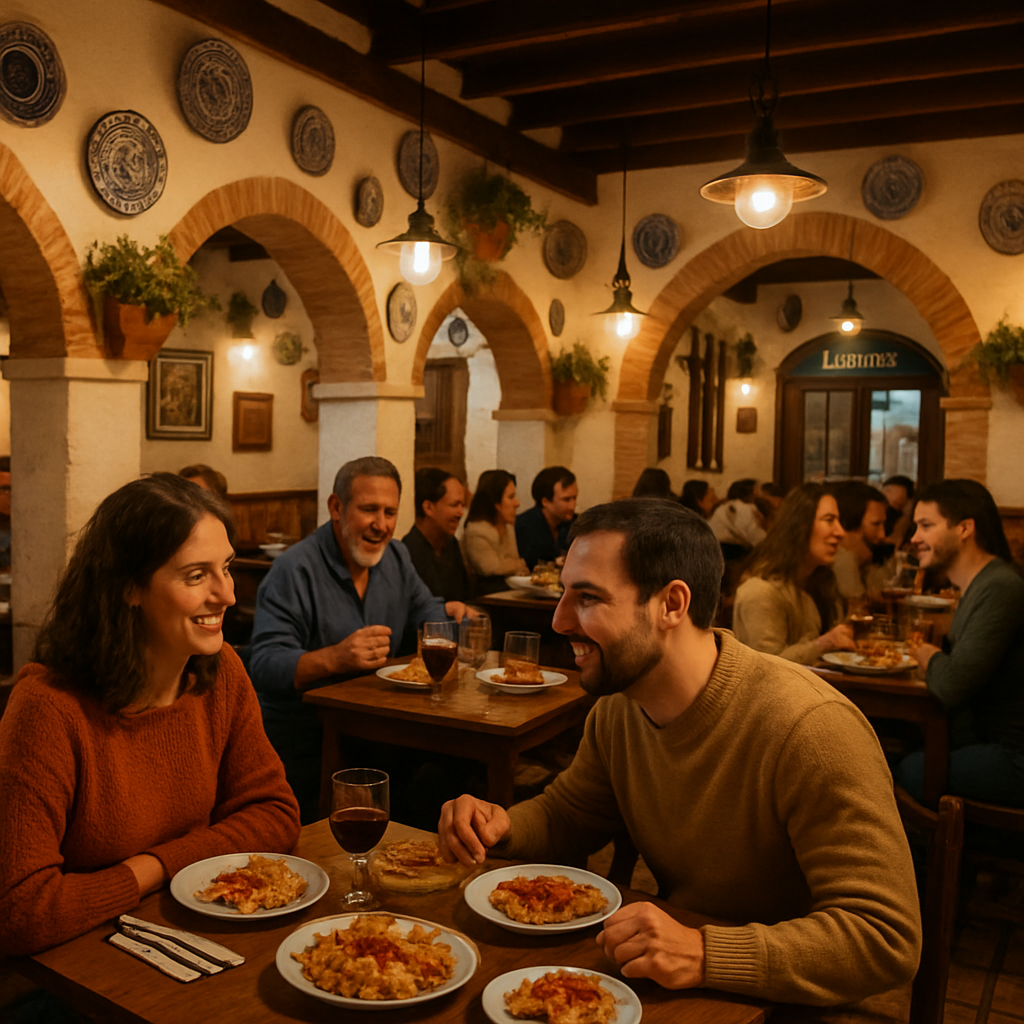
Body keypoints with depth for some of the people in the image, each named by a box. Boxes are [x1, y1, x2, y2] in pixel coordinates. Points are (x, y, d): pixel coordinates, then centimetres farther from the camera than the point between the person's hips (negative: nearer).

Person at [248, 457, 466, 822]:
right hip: (302, 746, -6)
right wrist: (334, 659, -37)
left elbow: (422, 608, 23)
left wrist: (450, 612, 0)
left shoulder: (396, 556, 9)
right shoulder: (294, 570, -15)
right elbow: (263, 666, -21)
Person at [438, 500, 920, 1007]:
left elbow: (888, 940, -27)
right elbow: (568, 816, 12)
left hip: (789, 1002, -5)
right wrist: (502, 826, -10)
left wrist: (704, 955, -37)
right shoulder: (617, 707, -3)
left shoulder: (811, 729, -27)